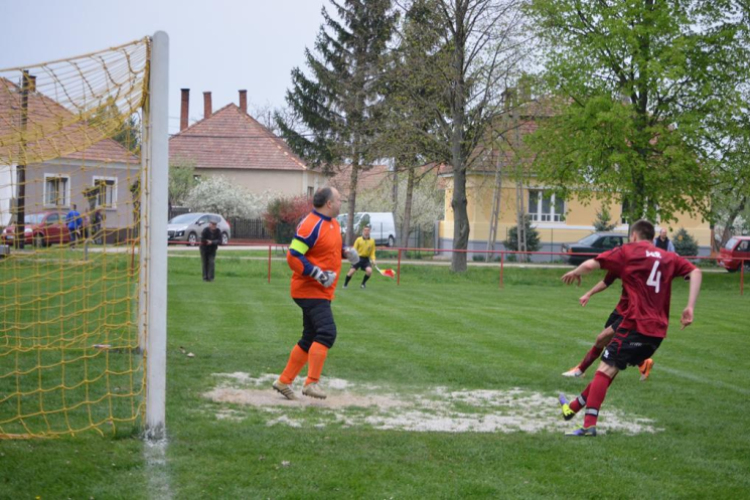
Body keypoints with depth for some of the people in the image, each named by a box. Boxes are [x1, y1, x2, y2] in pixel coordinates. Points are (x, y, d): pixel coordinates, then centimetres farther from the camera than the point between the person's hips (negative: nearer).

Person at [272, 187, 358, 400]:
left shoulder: (333, 223, 12)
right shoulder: (310, 225, -18)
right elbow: (293, 256, -21)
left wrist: (346, 251, 7)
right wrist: (318, 274, -27)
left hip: (322, 291, 10)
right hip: (310, 290, -10)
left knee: (310, 339, 14)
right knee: (327, 332, -20)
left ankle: (284, 381, 22)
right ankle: (312, 383, -19)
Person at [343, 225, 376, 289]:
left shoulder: (372, 241, 4)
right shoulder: (359, 239, 0)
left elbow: (372, 252, 9)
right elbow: (354, 249, 1)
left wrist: (373, 259, -7)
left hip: (366, 259, 2)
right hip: (358, 258, -2)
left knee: (369, 270, -18)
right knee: (352, 271, -10)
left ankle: (363, 284, 6)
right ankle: (345, 284, 10)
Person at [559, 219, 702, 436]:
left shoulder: (628, 251, 3)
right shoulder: (669, 258, 17)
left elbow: (589, 265, -3)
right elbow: (695, 272, 4)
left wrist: (575, 272, 19)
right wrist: (690, 307, -1)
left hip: (635, 325, -6)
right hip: (658, 331, 6)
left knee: (606, 369, -7)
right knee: (609, 369, 16)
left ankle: (589, 425, -20)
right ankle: (574, 407, 25)